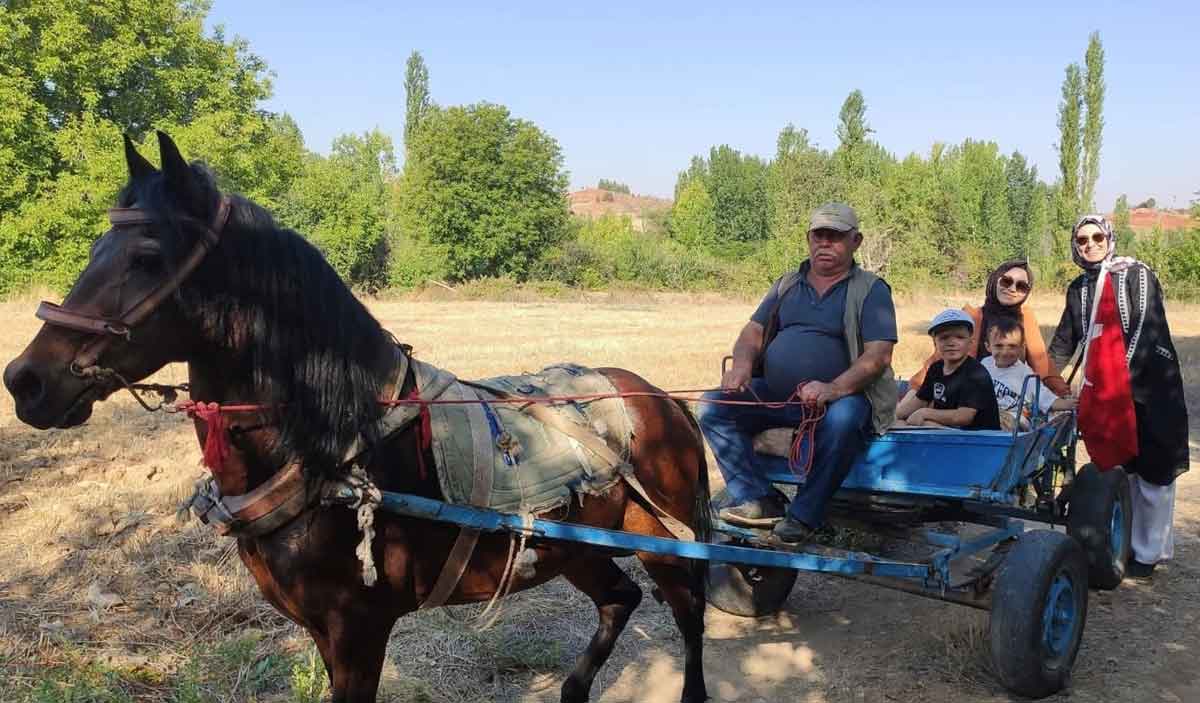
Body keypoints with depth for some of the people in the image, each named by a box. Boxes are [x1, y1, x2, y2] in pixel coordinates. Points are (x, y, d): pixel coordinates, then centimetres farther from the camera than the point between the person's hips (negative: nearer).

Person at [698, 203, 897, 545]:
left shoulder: (871, 290, 2)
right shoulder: (787, 285, 18)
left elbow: (878, 355, -10)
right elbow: (753, 331, 12)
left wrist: (835, 388, -28)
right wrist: (742, 365, -13)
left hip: (841, 395, -5)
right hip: (773, 396, 5)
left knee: (842, 420, -39)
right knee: (712, 406, -15)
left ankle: (804, 517, -24)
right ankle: (758, 499, -17)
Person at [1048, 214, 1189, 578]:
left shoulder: (1137, 275, -8)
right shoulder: (1078, 288, 8)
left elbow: (1146, 328, -18)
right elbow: (1064, 340, 11)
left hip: (1150, 387, -5)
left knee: (1153, 473, 2)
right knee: (1122, 472, 10)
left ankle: (1150, 553, 10)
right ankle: (1129, 544, 21)